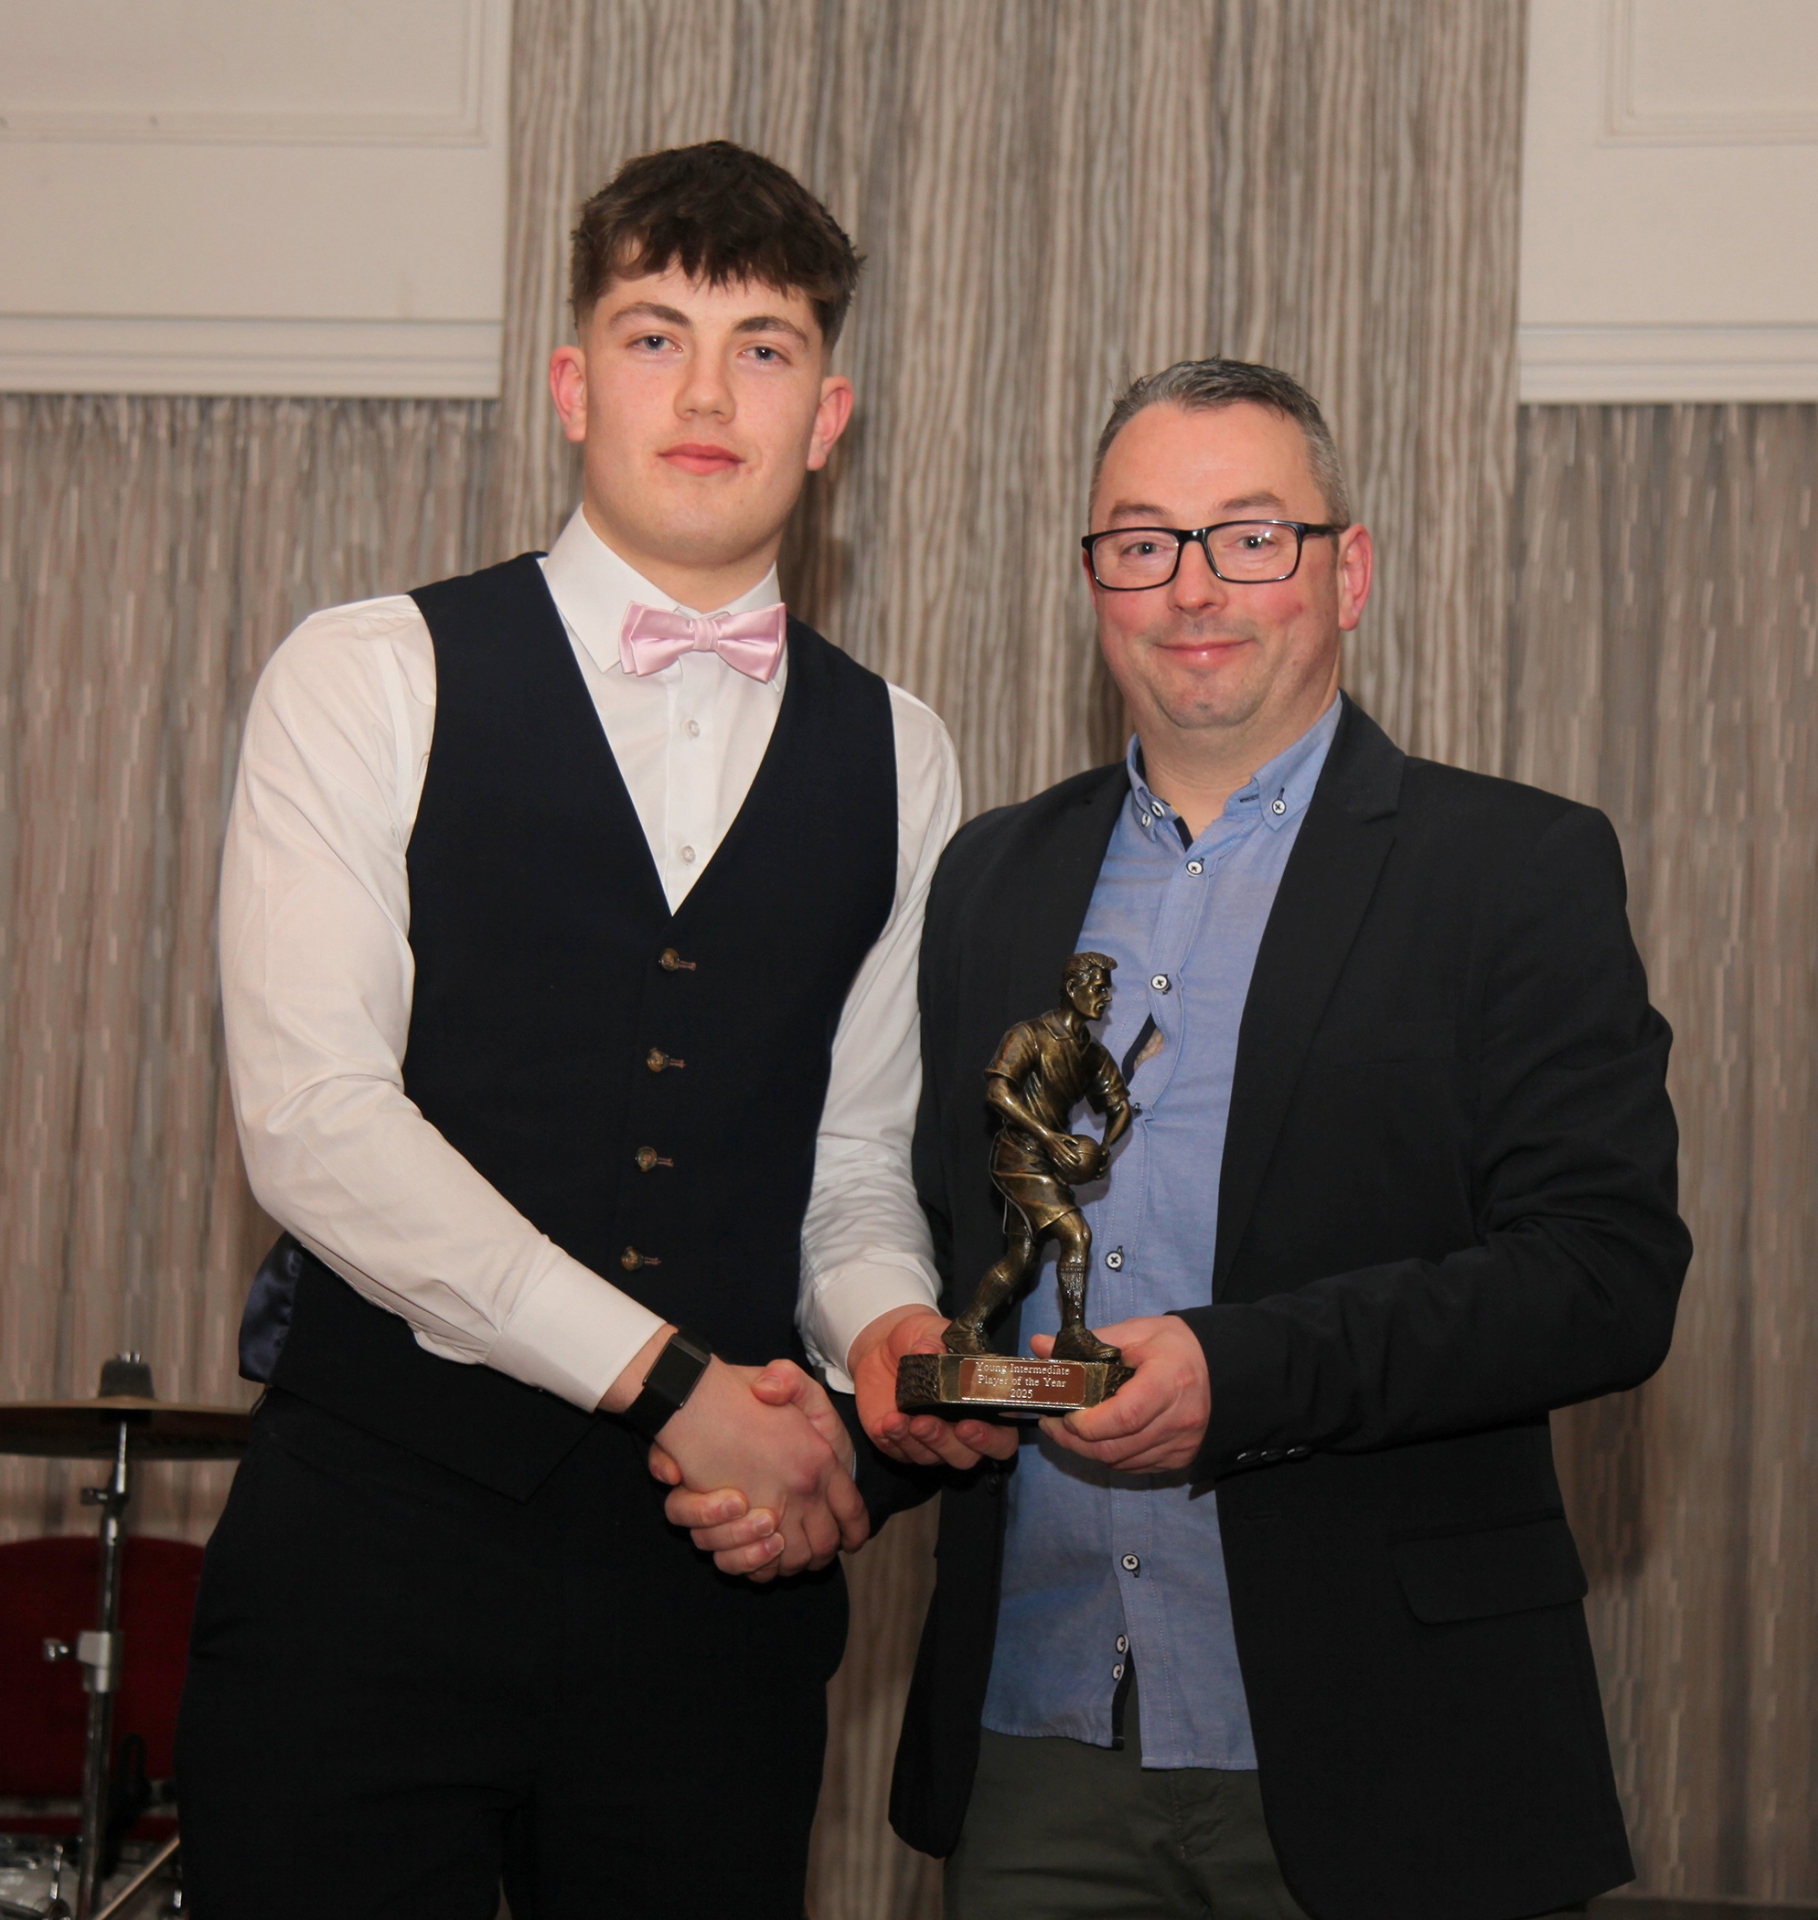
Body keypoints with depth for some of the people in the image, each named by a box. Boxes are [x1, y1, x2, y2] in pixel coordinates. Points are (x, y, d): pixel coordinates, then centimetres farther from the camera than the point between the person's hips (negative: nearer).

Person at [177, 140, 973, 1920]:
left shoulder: (896, 756, 11)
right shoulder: (367, 681, -1)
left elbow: (858, 1155, 13)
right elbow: (313, 1118, -11)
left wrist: (888, 1342, -9)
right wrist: (666, 1377, -14)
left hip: (721, 1559, 3)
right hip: (379, 1522, -3)